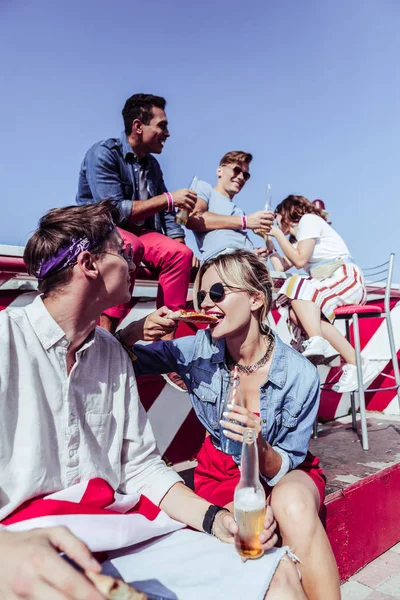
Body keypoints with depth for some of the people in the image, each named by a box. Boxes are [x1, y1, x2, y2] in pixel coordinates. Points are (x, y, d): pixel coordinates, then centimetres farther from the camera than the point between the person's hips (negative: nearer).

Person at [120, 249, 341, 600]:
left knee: (294, 505, -35)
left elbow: (284, 467, -11)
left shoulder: (301, 375, -20)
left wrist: (260, 447, -35)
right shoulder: (198, 349, -14)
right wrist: (133, 331, -29)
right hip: (221, 472, 1)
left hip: (281, 471, -1)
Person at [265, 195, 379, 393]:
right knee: (296, 311, -17)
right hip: (327, 286, 8)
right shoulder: (298, 239, 25)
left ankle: (317, 341, -39)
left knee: (299, 287, -25)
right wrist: (269, 242, 22)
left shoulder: (308, 219, 1)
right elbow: (280, 267, 12)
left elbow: (300, 260, -12)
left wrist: (278, 234, -2)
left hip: (347, 278, -7)